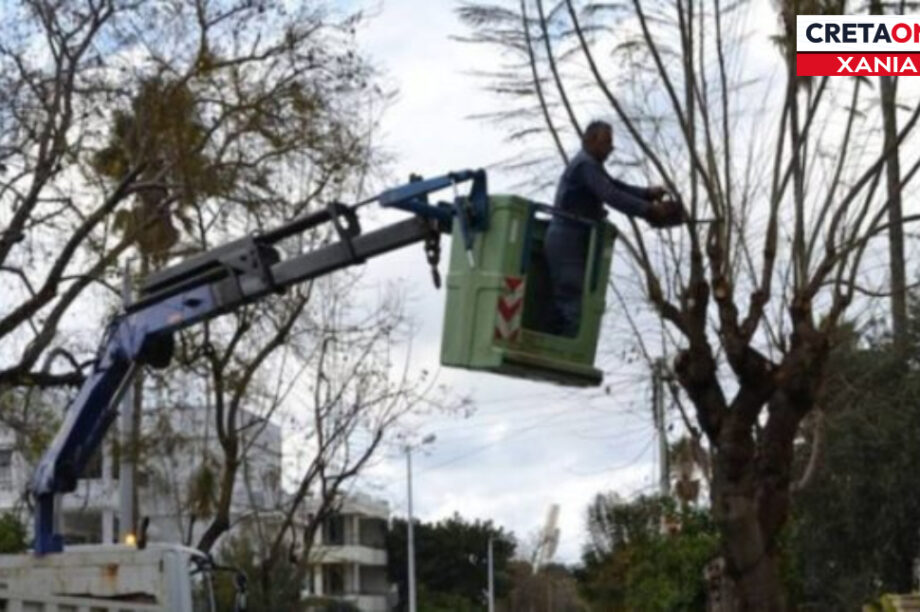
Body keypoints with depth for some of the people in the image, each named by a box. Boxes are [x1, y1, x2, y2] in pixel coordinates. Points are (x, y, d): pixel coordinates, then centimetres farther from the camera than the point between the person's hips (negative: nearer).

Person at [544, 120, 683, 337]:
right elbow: (611, 195, -24)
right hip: (568, 241, -11)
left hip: (565, 243, 11)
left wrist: (647, 194, -1)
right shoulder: (585, 164, -12)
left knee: (563, 306, 9)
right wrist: (649, 209, -27)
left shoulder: (590, 165, 21)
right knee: (573, 305, -15)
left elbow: (618, 187, 16)